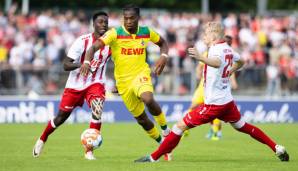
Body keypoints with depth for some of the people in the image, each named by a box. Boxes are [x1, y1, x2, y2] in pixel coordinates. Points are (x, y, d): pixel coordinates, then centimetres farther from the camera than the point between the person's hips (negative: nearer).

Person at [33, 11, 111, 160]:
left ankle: (89, 151, -18)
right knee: (62, 116, 11)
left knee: (97, 110, -26)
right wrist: (81, 64, -40)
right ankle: (42, 139, 40)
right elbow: (66, 64, -21)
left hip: (96, 83, 1)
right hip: (75, 84, -1)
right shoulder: (82, 41, -19)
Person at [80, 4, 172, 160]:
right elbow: (94, 46, -24)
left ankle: (165, 129, -8)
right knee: (141, 118, 6)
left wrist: (163, 57, -5)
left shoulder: (146, 32, -3)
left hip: (141, 73, 0)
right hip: (123, 80, 1)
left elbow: (163, 43, 16)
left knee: (148, 99, -33)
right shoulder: (115, 33, -13)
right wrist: (87, 62, -44)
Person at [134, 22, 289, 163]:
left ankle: (154, 157, -8)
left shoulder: (216, 49, -18)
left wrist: (201, 58, -59)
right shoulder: (227, 48, 10)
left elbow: (217, 62, -43)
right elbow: (240, 62, 30)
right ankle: (277, 148, 26)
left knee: (180, 126, -7)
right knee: (242, 126, 27)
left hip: (213, 103, -9)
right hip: (228, 100, 9)